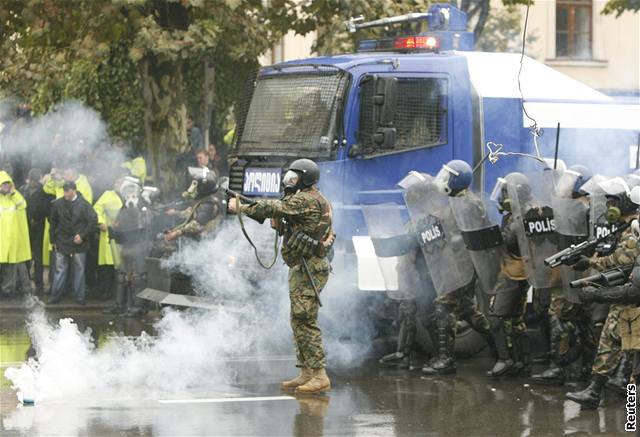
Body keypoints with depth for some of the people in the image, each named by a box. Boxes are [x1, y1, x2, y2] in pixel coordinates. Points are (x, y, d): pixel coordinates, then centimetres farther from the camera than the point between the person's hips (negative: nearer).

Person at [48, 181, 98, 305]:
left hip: (78, 244, -2)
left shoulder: (84, 204, -7)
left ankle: (80, 297, 11)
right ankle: (55, 296, 10)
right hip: (62, 243, 2)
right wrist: (54, 240, 9)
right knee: (60, 270, 4)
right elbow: (53, 222, 10)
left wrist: (83, 236, -10)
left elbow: (93, 221, -5)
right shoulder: (58, 204, 0)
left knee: (79, 270, 4)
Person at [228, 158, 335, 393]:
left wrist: (240, 208, -8)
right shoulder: (309, 200, 19)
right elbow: (281, 218, 19)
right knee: (299, 321, 12)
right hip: (302, 268, 11)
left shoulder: (309, 200, -14)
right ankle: (306, 373, 15)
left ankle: (319, 375, -14)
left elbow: (273, 208, -17)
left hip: (309, 268, -11)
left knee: (305, 321, -12)